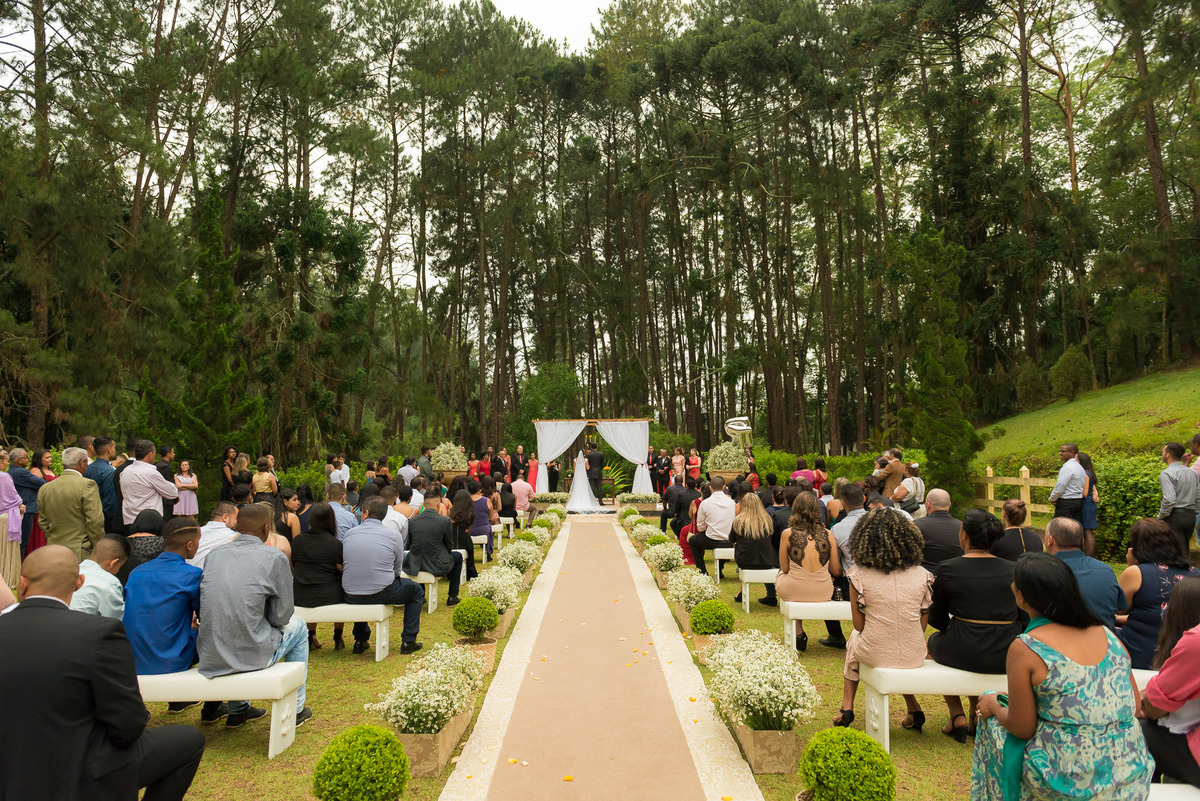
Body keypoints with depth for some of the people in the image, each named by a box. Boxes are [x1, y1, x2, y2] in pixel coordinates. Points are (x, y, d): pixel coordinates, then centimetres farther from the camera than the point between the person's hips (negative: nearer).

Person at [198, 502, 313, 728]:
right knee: (297, 626, 24)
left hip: (208, 659, 5)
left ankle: (238, 710, 45)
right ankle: (295, 709, 30)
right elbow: (281, 617, -5)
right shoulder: (275, 558, -11)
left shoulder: (214, 554, 4)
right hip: (251, 656, -5)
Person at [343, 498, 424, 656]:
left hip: (350, 597, 4)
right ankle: (408, 641, 20)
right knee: (416, 590, 22)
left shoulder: (349, 534, 5)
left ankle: (360, 641, 39)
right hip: (381, 595, -4)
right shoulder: (393, 535, -2)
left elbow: (342, 567, 16)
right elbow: (397, 570, 4)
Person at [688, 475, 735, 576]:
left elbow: (700, 528, -4)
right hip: (729, 542, 4)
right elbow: (733, 524, 10)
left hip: (712, 541, -4)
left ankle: (703, 572, 20)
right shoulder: (731, 502, 0)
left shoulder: (705, 503, -11)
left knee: (692, 540, 24)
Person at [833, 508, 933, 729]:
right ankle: (914, 711, 36)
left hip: (875, 655, -2)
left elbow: (859, 625, -5)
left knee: (854, 640, 33)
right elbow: (922, 624, 3)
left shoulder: (858, 575, -12)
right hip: (914, 657, 2)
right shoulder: (922, 575, -5)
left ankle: (847, 708, 35)